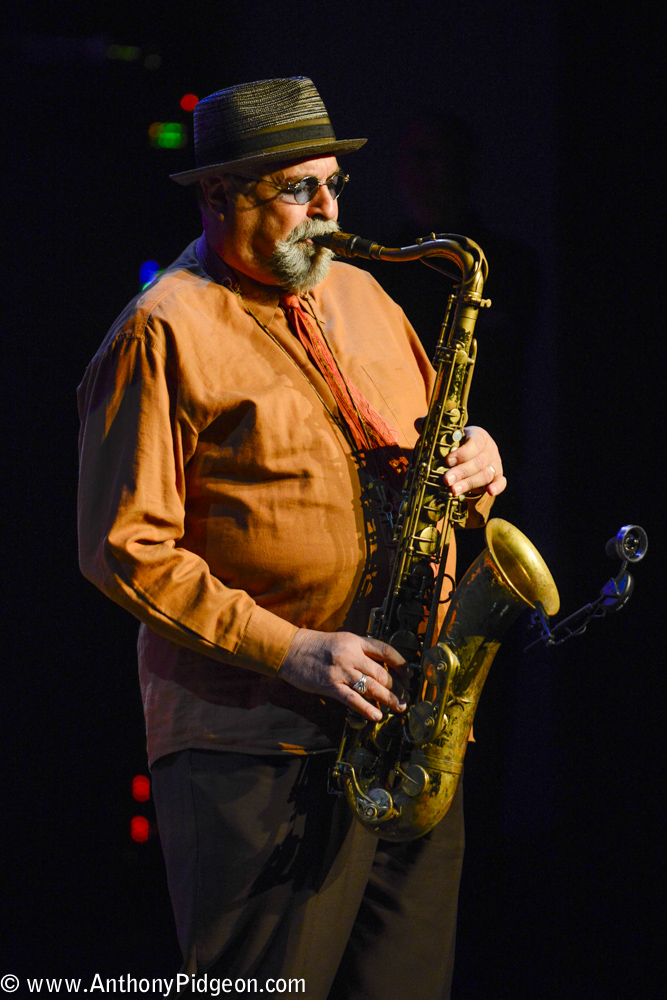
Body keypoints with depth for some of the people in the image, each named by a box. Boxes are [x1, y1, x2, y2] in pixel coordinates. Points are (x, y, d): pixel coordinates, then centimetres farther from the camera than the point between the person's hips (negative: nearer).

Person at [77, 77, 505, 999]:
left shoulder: (361, 298, 18)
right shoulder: (164, 334, -5)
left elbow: (424, 449, 27)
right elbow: (127, 549, -10)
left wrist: (472, 470, 1)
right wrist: (291, 652, -17)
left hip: (402, 726, 7)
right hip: (253, 745, -7)